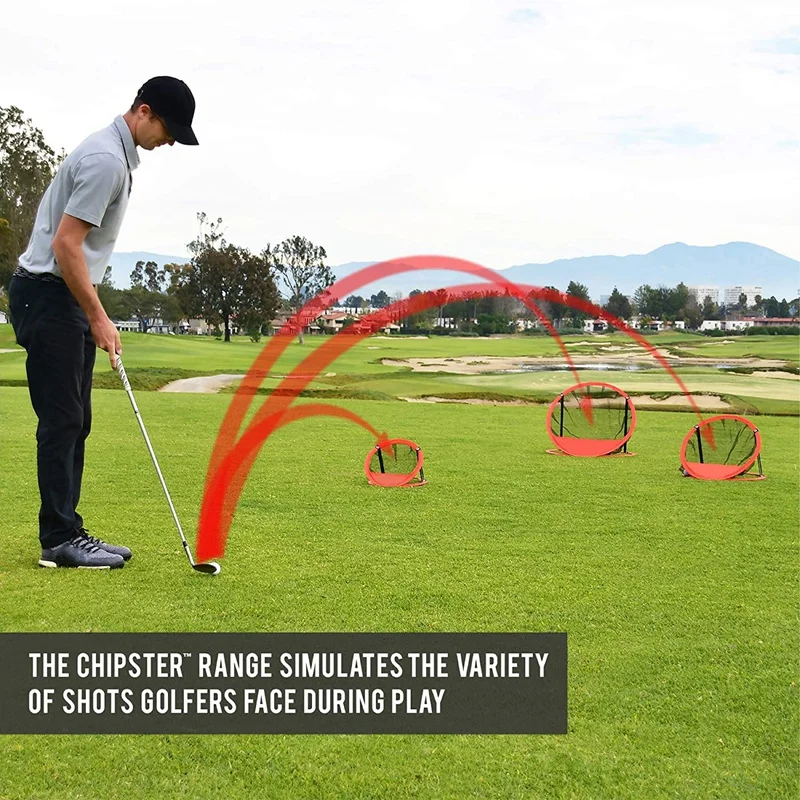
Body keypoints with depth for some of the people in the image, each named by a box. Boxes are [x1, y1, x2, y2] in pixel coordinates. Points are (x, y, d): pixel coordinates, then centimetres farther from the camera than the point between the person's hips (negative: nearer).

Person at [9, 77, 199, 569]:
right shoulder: (106, 160, -18)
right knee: (61, 421, -7)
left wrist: (95, 315, 19)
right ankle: (60, 539, 0)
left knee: (75, 422, 10)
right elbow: (65, 245, -22)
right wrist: (98, 317, -17)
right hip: (48, 296, -10)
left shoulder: (118, 155, 15)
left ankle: (66, 533, 16)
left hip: (68, 297, 10)